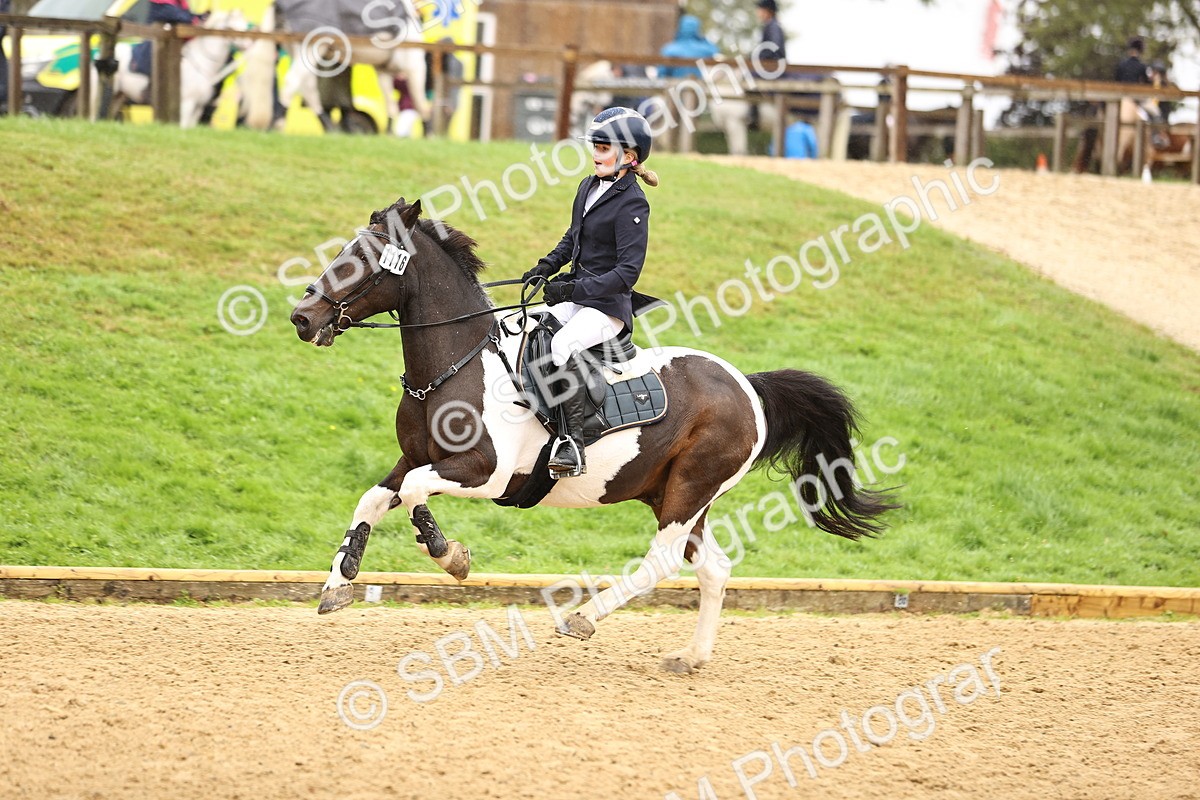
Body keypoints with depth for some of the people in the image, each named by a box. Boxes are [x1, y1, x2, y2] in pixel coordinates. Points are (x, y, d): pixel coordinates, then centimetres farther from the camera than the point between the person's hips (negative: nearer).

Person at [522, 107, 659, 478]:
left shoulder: (632, 204, -15)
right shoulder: (589, 187, 10)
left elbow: (628, 271, -21)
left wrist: (574, 289, -25)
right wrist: (547, 266, 9)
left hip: (609, 305, -9)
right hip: (575, 296, 9)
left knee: (562, 346, -33)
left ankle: (572, 447, -34)